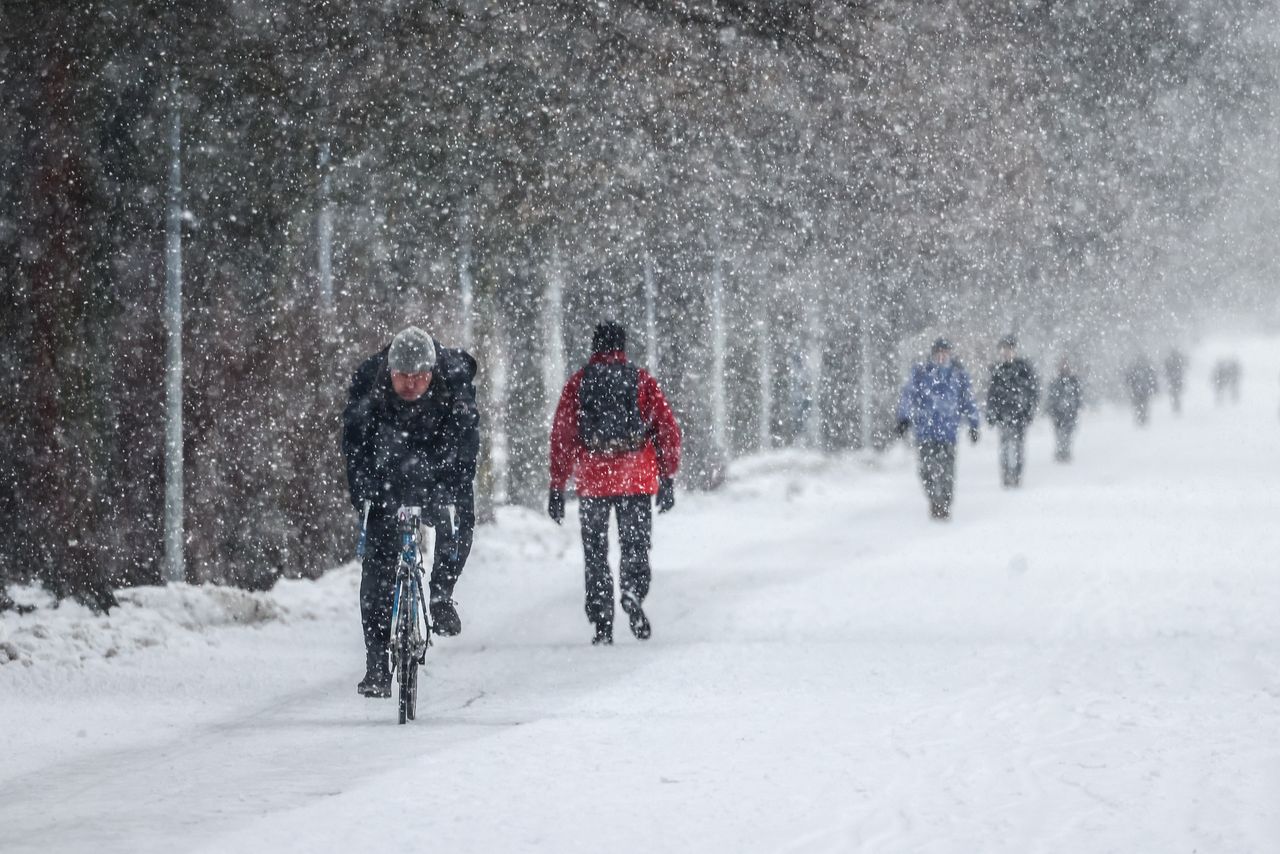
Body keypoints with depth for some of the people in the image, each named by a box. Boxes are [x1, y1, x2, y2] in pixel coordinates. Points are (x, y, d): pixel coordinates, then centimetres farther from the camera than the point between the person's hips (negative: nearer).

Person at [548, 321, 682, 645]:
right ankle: (633, 594, -23)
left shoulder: (578, 382, 4)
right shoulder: (642, 379, 4)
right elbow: (668, 427, 2)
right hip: (638, 481, 0)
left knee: (596, 555, 10)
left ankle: (602, 625, 3)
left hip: (592, 482, 0)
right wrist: (668, 479, 7)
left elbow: (561, 436, 2)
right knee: (635, 547, 7)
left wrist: (557, 487, 6)